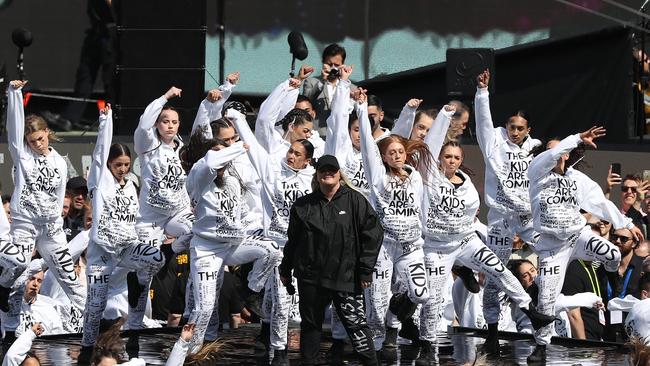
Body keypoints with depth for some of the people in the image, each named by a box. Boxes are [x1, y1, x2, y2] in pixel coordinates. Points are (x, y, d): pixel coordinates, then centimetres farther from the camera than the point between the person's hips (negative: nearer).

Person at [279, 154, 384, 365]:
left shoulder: (355, 201, -2)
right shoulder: (303, 205, 7)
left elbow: (372, 234, -4)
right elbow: (293, 239, 15)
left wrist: (365, 270, -7)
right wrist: (285, 269, 16)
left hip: (346, 277, -3)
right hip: (310, 278, 3)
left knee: (356, 324, -4)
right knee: (310, 324, 12)